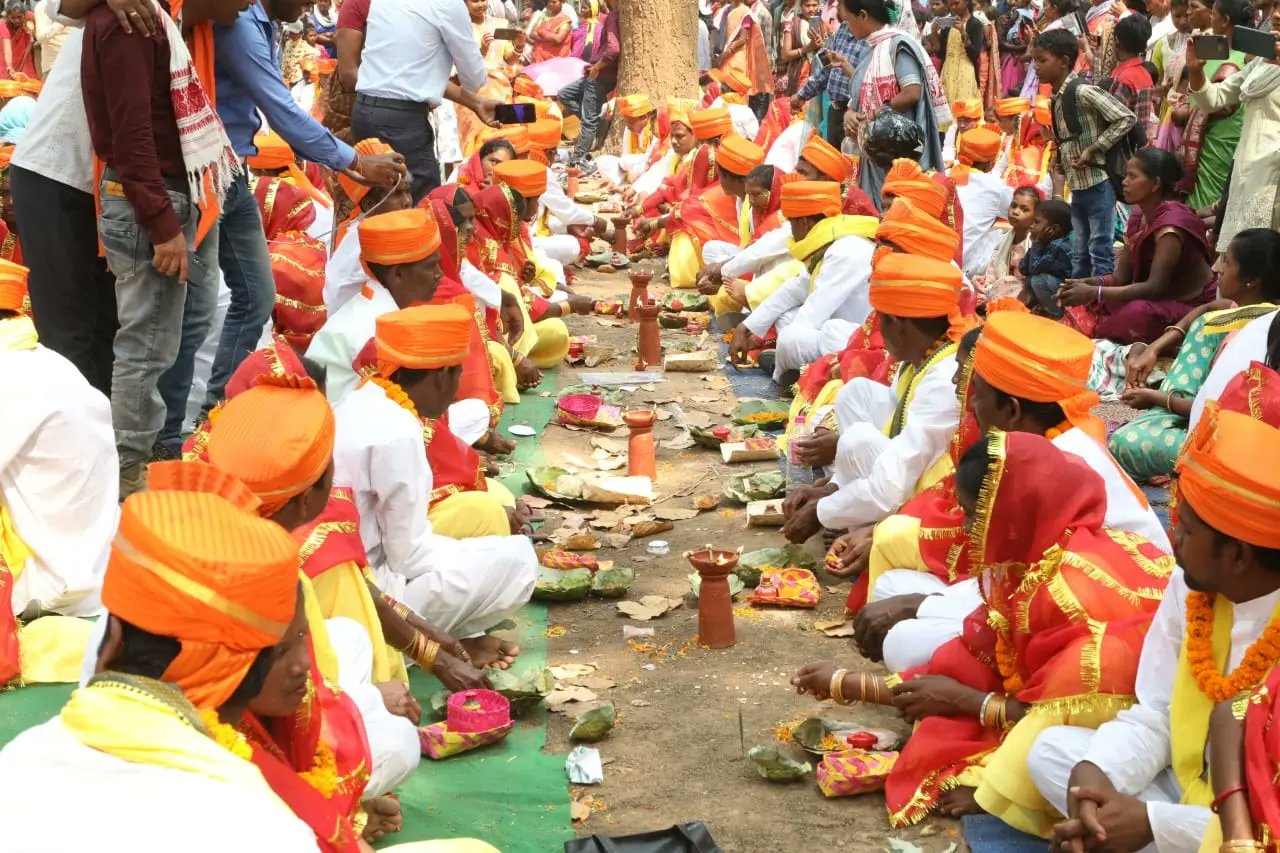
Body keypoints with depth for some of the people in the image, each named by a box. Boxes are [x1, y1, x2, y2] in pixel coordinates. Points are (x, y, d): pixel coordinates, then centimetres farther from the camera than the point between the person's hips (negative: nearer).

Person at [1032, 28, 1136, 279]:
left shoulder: (1083, 91, -16)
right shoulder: (1054, 100, 10)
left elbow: (1126, 118, -19)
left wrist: (1093, 149, -17)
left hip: (1098, 183, -9)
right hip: (1077, 187, 9)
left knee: (1100, 252, -3)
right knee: (1079, 255, 15)